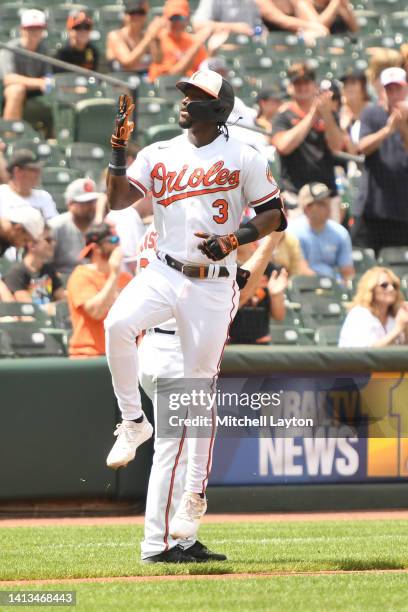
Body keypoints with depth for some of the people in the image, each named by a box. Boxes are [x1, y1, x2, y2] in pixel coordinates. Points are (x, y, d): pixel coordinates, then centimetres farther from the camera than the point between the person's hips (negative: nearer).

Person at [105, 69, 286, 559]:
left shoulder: (244, 159, 0)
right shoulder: (158, 156, 9)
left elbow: (274, 216, 1)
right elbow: (116, 199, 1)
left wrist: (233, 240, -15)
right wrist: (119, 147, -9)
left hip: (212, 285, -2)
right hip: (162, 274, 2)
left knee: (200, 389, -1)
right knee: (117, 324, -28)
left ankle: (195, 494, 8)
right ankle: (133, 421, -8)